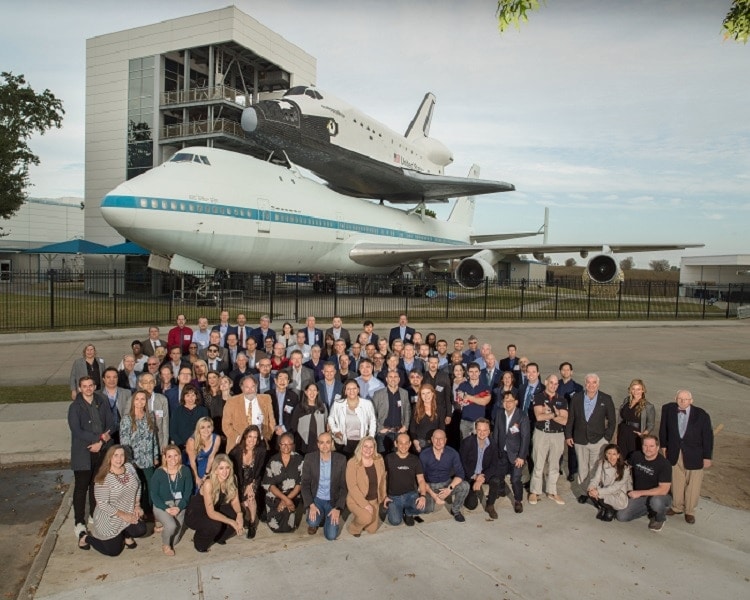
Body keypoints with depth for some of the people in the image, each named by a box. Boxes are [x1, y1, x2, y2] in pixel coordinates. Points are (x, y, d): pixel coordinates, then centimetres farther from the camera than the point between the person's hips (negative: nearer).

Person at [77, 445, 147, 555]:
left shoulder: (129, 467, -6)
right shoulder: (104, 479, -24)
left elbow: (138, 486, 8)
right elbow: (103, 504, -23)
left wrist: (137, 506, -1)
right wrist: (123, 515, -21)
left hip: (129, 514, 5)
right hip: (109, 519, -5)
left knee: (141, 530, -18)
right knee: (114, 551, 2)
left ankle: (126, 535, 18)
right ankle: (86, 538, 27)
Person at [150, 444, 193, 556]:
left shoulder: (185, 470, -7)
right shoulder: (159, 473, -13)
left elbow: (188, 492, -3)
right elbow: (153, 494, -8)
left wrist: (179, 507, -15)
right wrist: (166, 508, -17)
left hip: (179, 504, 2)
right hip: (162, 505, -2)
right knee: (172, 525, -30)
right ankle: (165, 545, 2)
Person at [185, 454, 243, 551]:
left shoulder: (231, 480, -14)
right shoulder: (209, 484, -31)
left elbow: (234, 501, -5)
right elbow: (210, 513, -32)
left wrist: (239, 513, -26)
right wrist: (231, 522, -35)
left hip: (215, 511, 6)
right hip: (195, 514, -6)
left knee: (238, 517, -16)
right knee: (215, 525, -34)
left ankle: (218, 537, 12)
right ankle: (200, 541, -1)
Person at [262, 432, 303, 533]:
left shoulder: (299, 460, -4)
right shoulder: (273, 460, -3)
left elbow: (301, 483, -7)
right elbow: (268, 484, -7)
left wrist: (287, 499, -18)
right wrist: (285, 499, -18)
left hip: (292, 497, 0)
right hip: (275, 497, 0)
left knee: (288, 527, -19)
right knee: (275, 527, -13)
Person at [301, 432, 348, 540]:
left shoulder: (341, 459, -10)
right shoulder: (309, 458, -10)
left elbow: (344, 486, -6)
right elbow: (305, 484, -6)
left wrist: (338, 508, -15)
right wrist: (311, 505, -18)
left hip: (333, 501, 0)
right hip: (316, 499, 0)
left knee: (331, 536, -13)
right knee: (312, 522, -28)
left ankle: (331, 518, 20)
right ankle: (315, 523, 9)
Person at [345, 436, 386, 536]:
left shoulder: (379, 460, -6)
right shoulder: (352, 463, -20)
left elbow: (382, 479, 10)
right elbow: (352, 486, -21)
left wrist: (383, 496, 14)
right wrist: (364, 504, -23)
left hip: (374, 500, 5)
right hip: (356, 500, -5)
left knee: (372, 529, 6)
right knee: (366, 518, -30)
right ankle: (354, 527, 2)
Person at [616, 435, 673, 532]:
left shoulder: (664, 464, -19)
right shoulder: (636, 456, -5)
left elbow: (664, 490, -25)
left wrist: (640, 493, -26)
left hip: (659, 496, -4)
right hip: (638, 496, 4)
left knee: (656, 502, -40)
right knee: (621, 516, -14)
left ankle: (660, 519, -3)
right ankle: (648, 510, 13)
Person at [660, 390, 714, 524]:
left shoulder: (701, 415, -16)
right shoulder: (668, 409, -10)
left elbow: (708, 436, -8)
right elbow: (664, 428, 4)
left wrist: (707, 457, -5)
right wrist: (663, 445, 8)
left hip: (694, 455, -2)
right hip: (675, 454, 2)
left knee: (693, 484, 9)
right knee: (676, 482, 15)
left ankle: (689, 511, 26)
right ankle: (677, 507, 34)